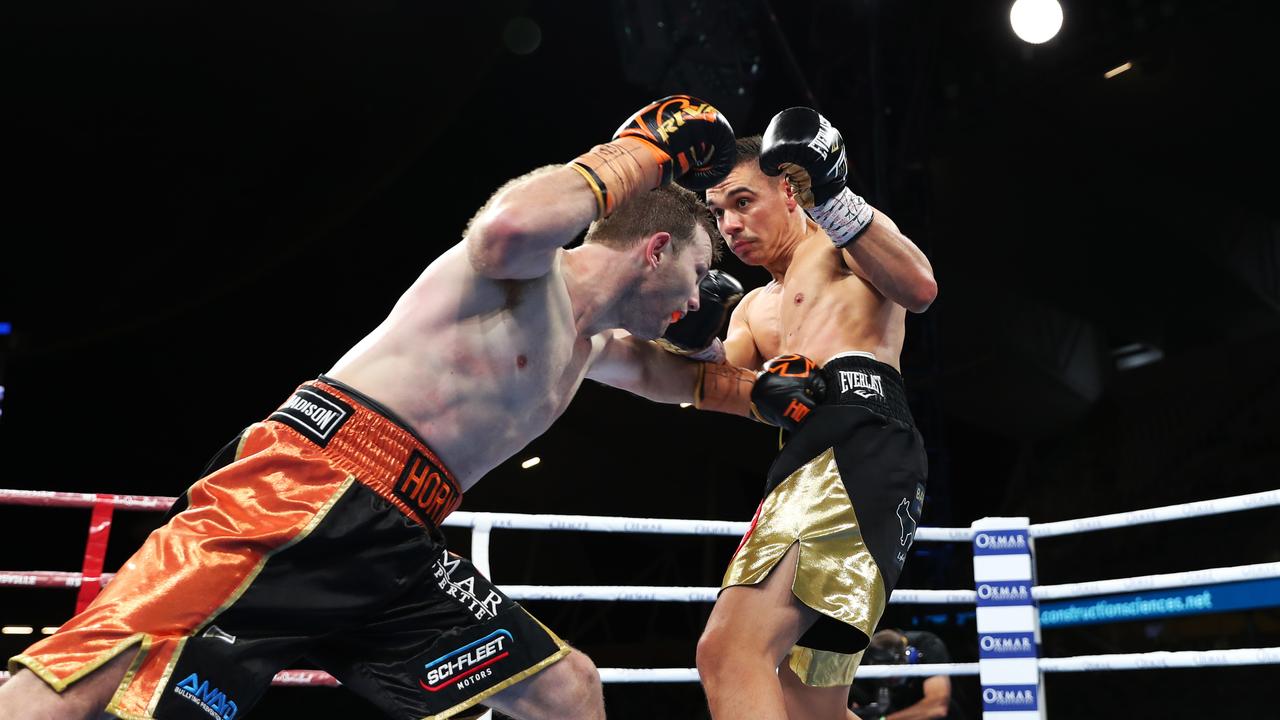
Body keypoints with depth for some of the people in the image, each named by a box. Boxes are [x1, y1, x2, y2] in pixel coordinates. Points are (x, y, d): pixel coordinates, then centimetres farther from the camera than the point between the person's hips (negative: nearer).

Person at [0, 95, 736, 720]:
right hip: (311, 484, -9)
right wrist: (634, 154, -14)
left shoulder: (588, 344, 24)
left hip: (400, 545, 9)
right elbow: (508, 227, -29)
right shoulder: (534, 268, -2)